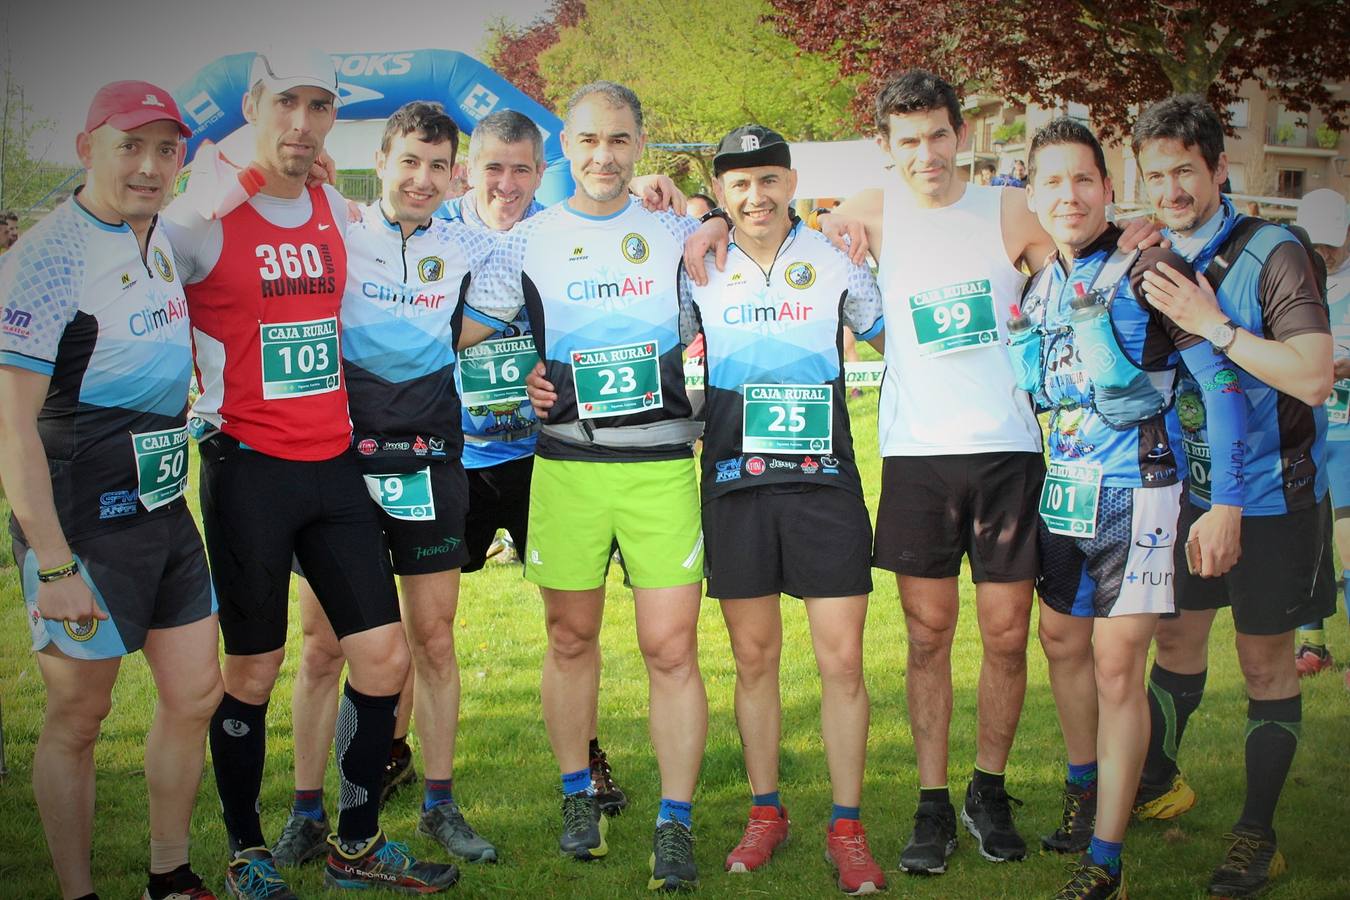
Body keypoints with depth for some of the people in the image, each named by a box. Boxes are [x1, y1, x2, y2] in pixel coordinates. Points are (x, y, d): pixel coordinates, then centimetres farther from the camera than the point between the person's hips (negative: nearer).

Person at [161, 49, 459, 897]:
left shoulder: (337, 212, 9)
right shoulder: (203, 217, -9)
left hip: (334, 463, 6)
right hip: (249, 469, -5)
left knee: (384, 653, 5)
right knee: (252, 672, 3)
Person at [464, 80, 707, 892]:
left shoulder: (677, 232, 7)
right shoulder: (529, 241, 6)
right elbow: (463, 337, 11)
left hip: (663, 465, -1)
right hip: (566, 467, 1)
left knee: (672, 647, -4)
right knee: (571, 639, 11)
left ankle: (676, 826, 5)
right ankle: (579, 797, 28)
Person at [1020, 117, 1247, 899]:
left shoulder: (1149, 270, -12)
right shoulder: (1040, 285, 7)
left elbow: (1222, 378, -14)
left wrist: (1227, 499, -16)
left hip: (1137, 490, -7)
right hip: (1065, 488, 7)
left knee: (1117, 665, -6)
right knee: (1063, 640, 18)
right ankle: (1085, 786, 41)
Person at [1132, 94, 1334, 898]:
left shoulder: (1272, 253, -15)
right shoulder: (1152, 262, 3)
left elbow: (1314, 378, -26)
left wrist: (1213, 324, -27)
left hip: (1270, 497, -5)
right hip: (1186, 491, 6)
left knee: (1266, 662, 4)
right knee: (1178, 638, 18)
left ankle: (1258, 834, 15)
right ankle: (1158, 782, 37)